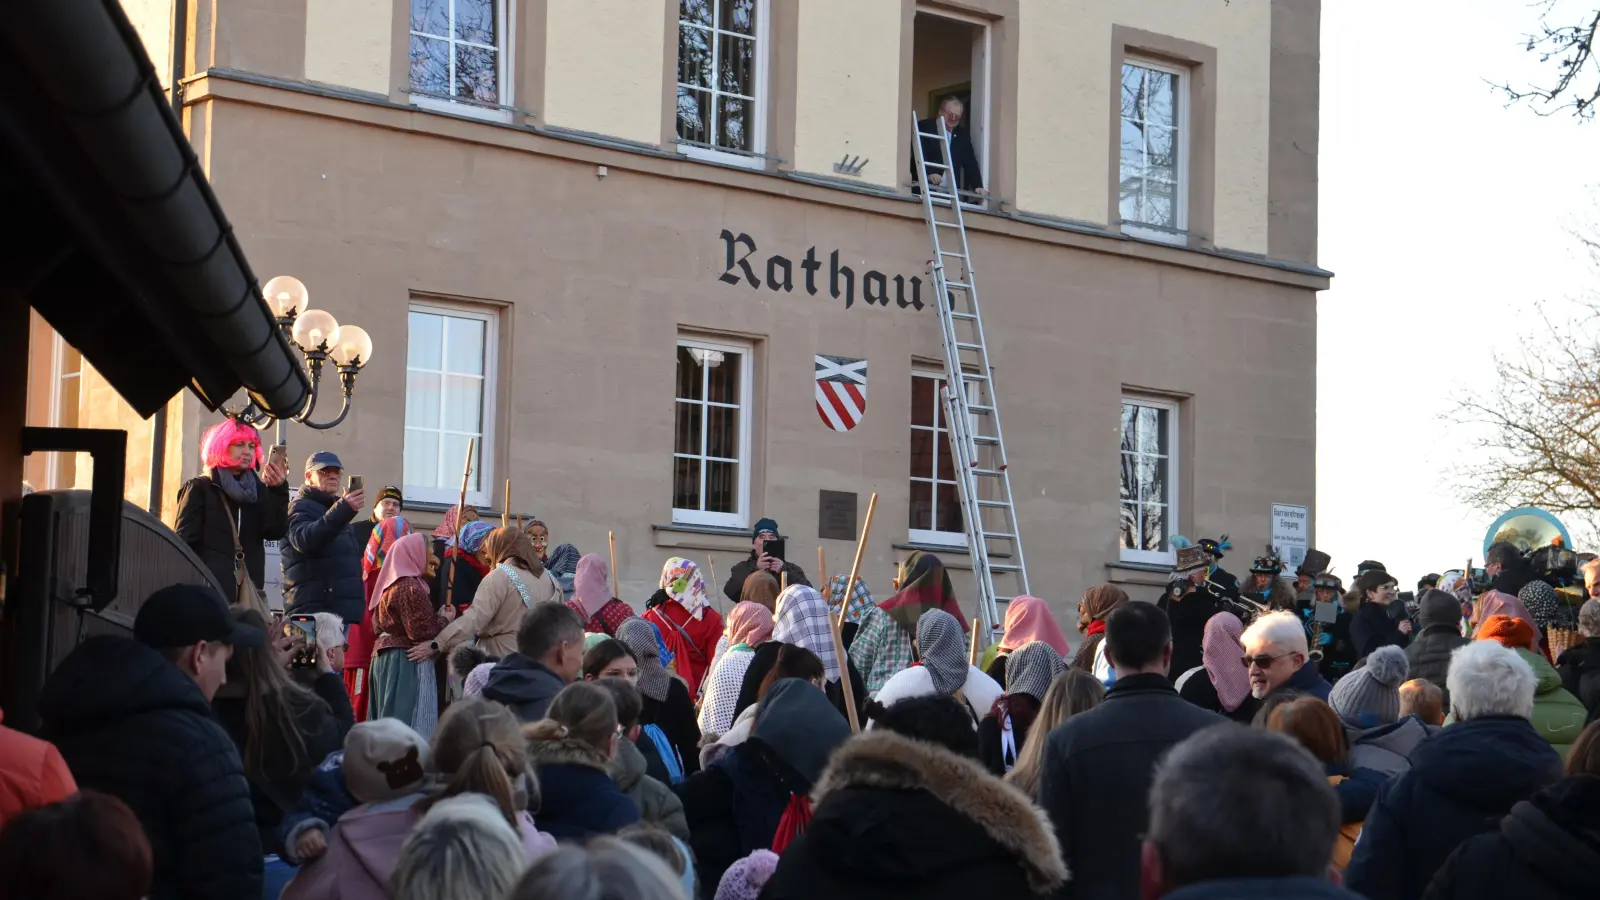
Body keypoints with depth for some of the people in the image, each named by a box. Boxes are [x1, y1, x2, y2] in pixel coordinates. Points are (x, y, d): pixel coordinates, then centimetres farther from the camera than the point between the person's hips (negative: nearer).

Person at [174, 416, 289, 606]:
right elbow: (184, 540, 2)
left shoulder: (258, 490, 19)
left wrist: (278, 490, -9)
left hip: (248, 591, 3)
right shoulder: (200, 488, 9)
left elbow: (275, 532, 5)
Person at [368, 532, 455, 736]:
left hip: (386, 656, 10)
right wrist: (445, 619, -2)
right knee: (410, 720, -10)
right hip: (408, 661, -10)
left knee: (390, 722, 8)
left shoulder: (391, 585, 15)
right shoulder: (411, 588, -13)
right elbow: (422, 631, -20)